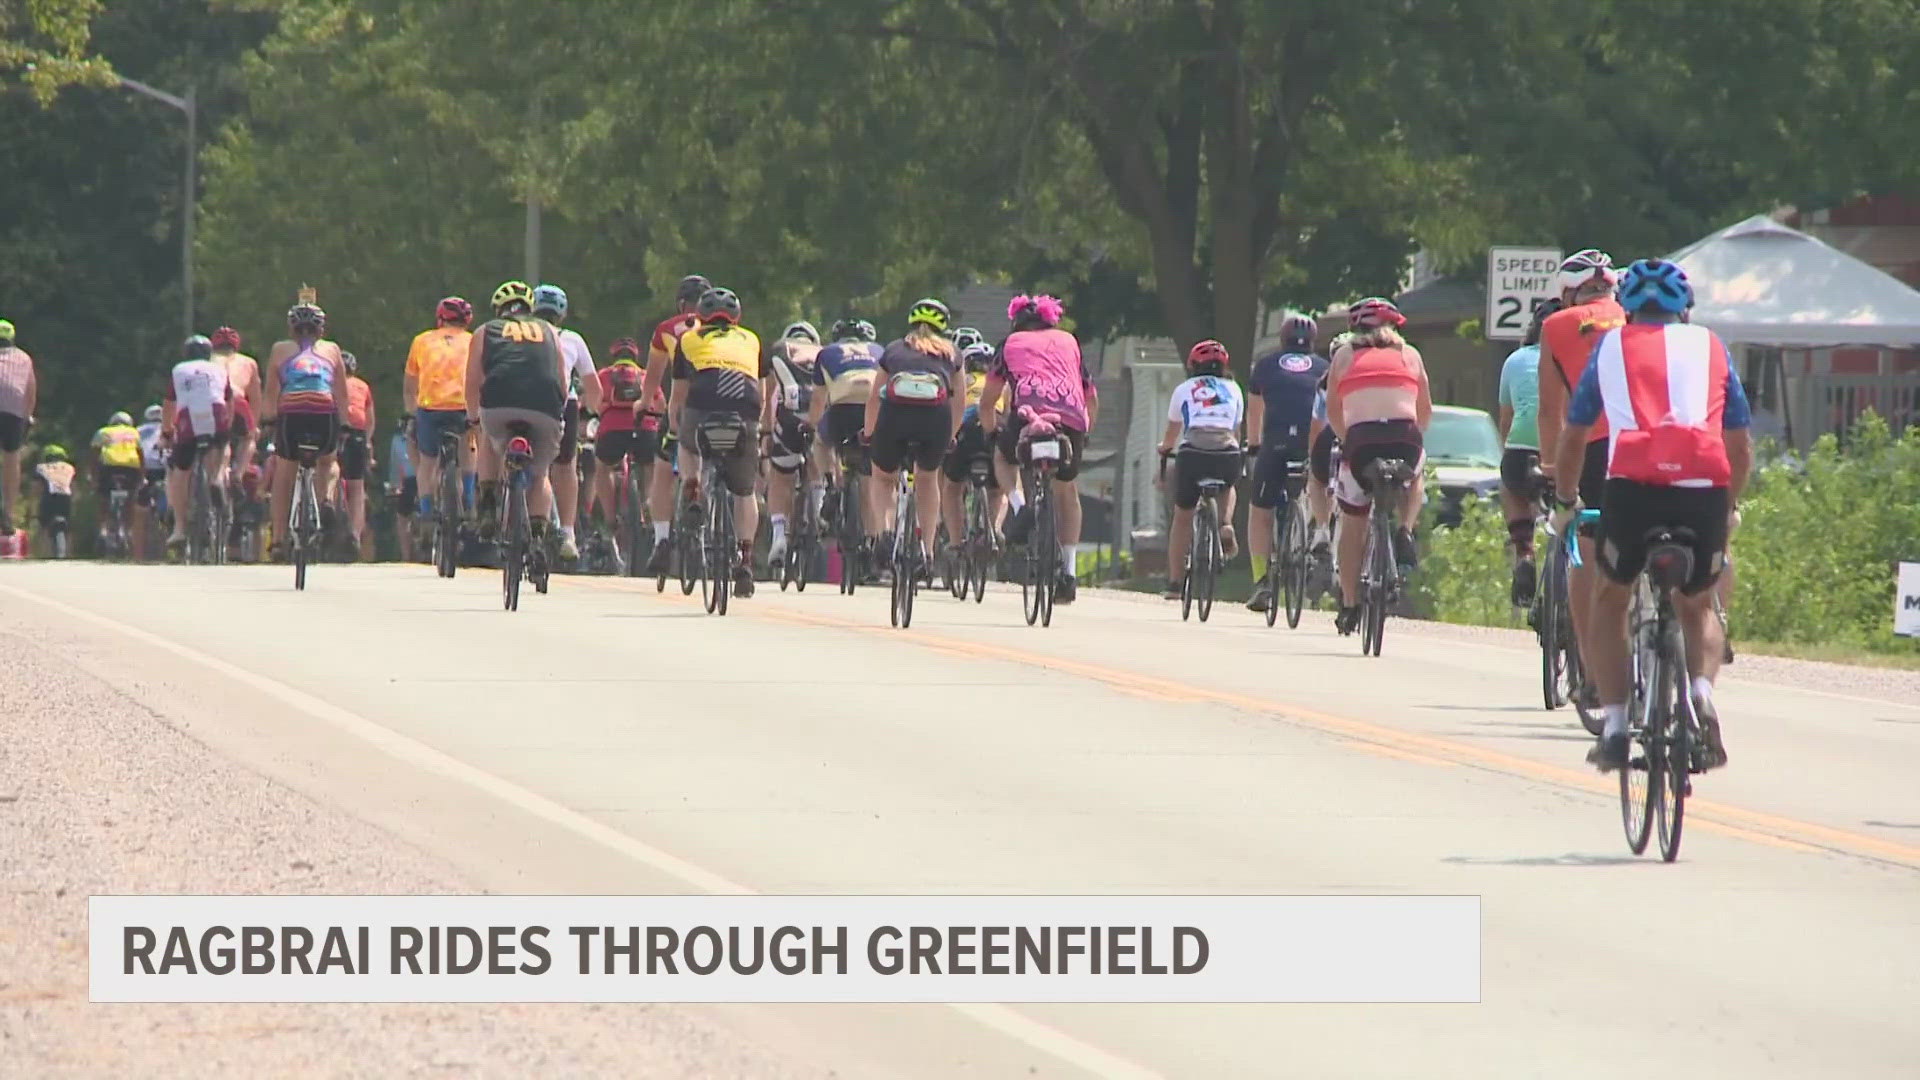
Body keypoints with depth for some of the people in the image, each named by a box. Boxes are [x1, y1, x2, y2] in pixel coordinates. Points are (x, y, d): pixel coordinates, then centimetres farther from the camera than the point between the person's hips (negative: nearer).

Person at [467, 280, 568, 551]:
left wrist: (473, 416, 37)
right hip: (546, 409, 1)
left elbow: (473, 382, 21)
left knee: (491, 440, 34)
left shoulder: (486, 332, 26)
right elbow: (563, 382, 26)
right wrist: (558, 412, 40)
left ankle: (489, 502, 16)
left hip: (499, 405, -1)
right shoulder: (549, 331, 30)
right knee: (539, 475, 21)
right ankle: (539, 532, 3)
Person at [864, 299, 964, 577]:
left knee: (882, 477, 25)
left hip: (895, 412, 0)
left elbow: (874, 398, 31)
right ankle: (926, 550, 21)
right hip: (936, 416, 0)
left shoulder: (894, 349, 28)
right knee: (928, 478, 27)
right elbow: (960, 403, 30)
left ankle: (885, 528, 1)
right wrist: (949, 437, 45)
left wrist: (868, 435, 44)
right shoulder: (951, 353, 28)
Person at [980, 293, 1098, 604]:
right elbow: (1092, 399, 33)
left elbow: (987, 402, 27)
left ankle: (1019, 506, 1)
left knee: (1004, 459, 32)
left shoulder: (1011, 343, 26)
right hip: (1072, 421, 2)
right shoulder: (1069, 342, 30)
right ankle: (1068, 572, 19)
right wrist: (1083, 434, 47)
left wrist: (992, 434, 42)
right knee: (1067, 491, 25)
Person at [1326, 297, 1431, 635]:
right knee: (1415, 479, 37)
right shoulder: (1409, 355, 23)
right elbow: (1425, 410, 25)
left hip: (1361, 439, -1)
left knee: (1353, 523, 16)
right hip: (1405, 437, 1)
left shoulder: (1344, 355, 21)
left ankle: (1349, 606, 14)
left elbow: (1333, 411, 23)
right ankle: (1404, 531, 10)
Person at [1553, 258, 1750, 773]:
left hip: (1632, 484, -1)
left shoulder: (1612, 346, 22)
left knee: (1609, 601, 22)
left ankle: (1614, 723, 6)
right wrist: (1728, 508, 41)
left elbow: (1571, 440, 26)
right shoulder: (1709, 347, 24)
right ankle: (1702, 689, -7)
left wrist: (1566, 502, 41)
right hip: (1704, 492, 1)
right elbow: (1741, 446, 26)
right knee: (1697, 607, 23)